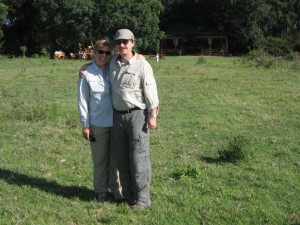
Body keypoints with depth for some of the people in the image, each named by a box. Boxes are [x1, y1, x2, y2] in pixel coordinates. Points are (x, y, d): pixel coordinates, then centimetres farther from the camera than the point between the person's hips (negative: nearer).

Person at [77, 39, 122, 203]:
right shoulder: (86, 73, -3)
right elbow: (82, 100, -2)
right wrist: (85, 125, -3)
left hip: (116, 122, 2)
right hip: (97, 124, -2)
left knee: (116, 159, 11)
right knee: (100, 160, 9)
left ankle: (115, 188, 26)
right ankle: (101, 191, 25)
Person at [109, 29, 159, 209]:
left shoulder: (142, 65, -8)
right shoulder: (113, 62, 9)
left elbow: (151, 91, -10)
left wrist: (153, 116, -16)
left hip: (137, 115, -6)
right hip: (118, 116, 6)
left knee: (139, 158, -5)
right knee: (122, 159, 10)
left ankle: (142, 199, 2)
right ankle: (128, 195, 22)